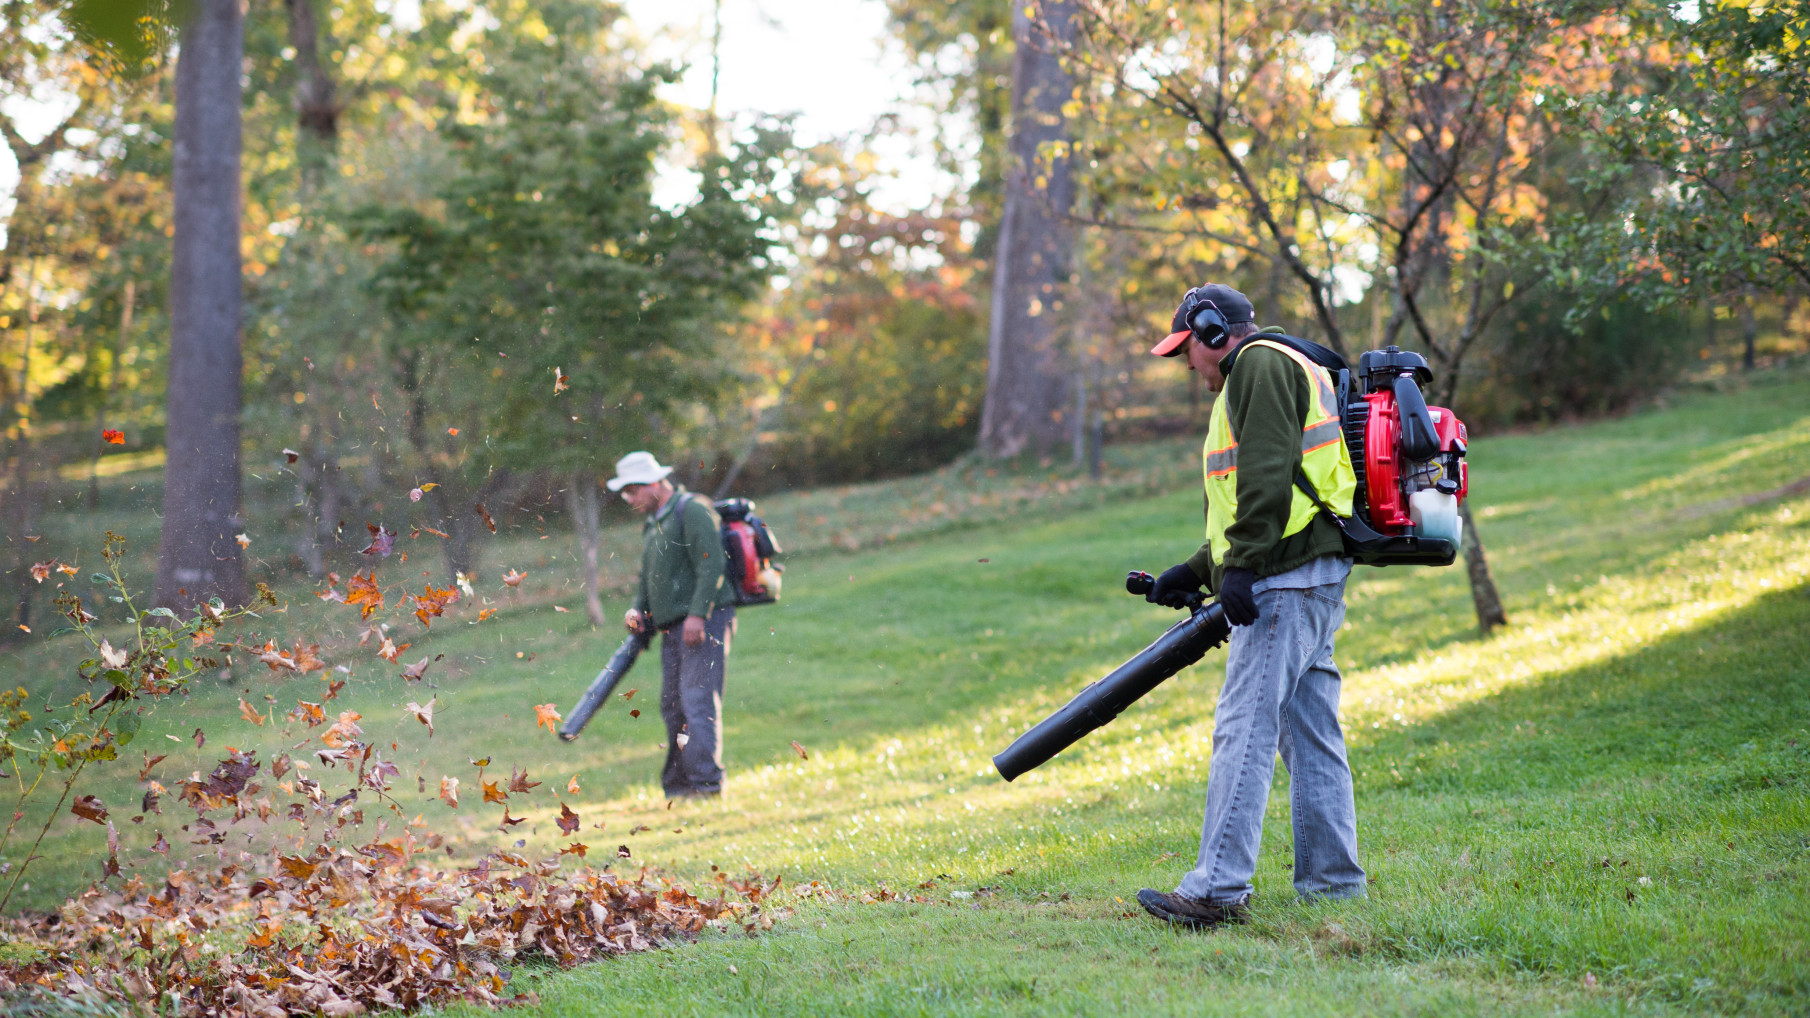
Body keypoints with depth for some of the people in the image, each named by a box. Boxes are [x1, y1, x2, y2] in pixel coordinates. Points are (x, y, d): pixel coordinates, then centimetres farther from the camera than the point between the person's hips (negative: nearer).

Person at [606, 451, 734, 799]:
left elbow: (712, 566, -16)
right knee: (672, 705, 8)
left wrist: (697, 614, -22)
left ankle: (706, 780, -18)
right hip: (672, 627, 9)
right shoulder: (652, 524, 22)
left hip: (703, 623, -9)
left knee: (697, 699, -15)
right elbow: (647, 577, 28)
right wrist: (638, 610, 9)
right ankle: (678, 783, 13)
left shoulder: (692, 511, -7)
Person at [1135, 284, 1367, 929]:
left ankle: (1219, 887, -19)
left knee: (1243, 728, -15)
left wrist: (1241, 566, -22)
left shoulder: (1260, 363, -4)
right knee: (1310, 733, 11)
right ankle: (1333, 877, 14)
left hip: (1285, 579, -11)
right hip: (1314, 579, 11)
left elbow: (1267, 474, -18)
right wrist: (1195, 571, 26)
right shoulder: (1291, 368, 28)